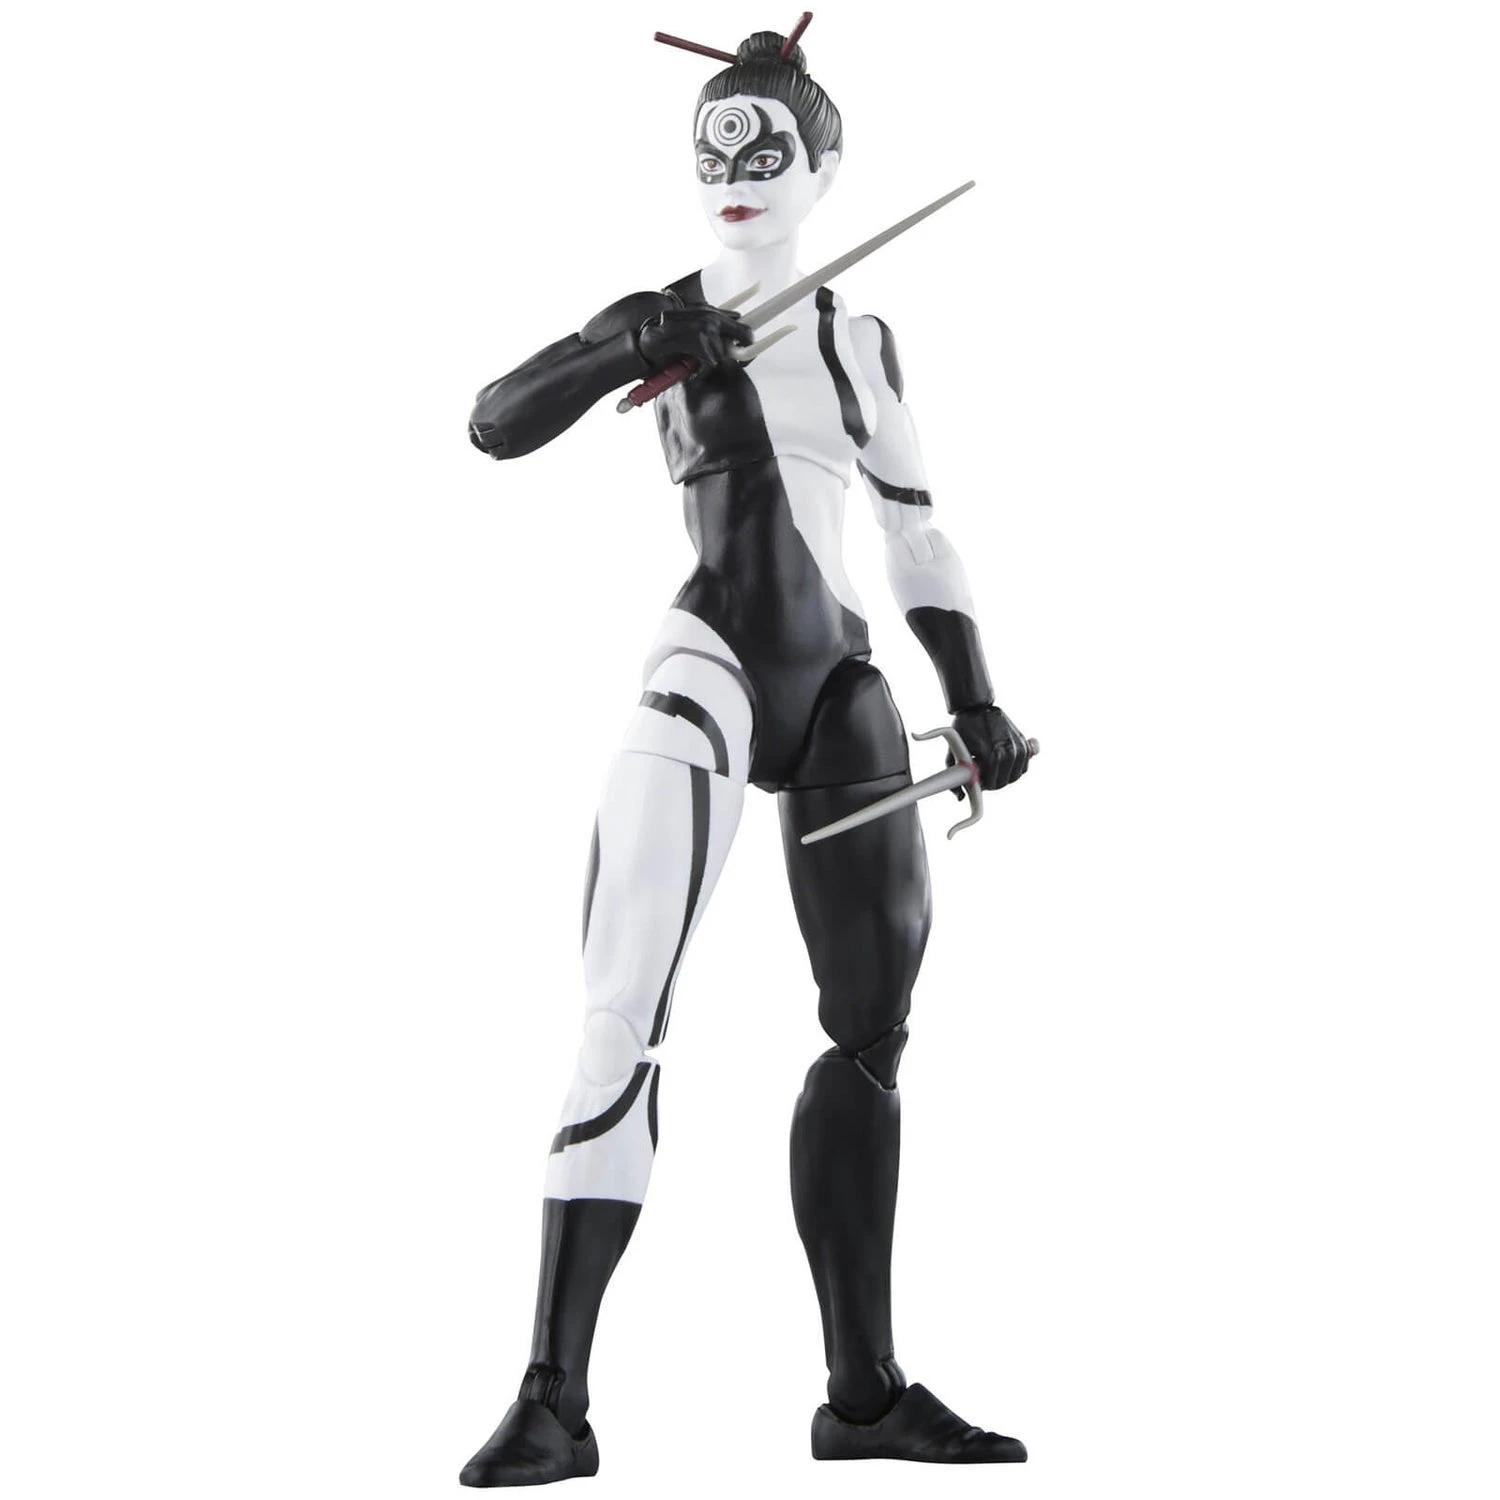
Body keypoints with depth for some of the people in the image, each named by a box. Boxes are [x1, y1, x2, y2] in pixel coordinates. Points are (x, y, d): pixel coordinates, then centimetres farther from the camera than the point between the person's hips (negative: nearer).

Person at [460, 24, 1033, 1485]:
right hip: (706, 668, -5)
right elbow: (495, 423, -4)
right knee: (624, 1018, -17)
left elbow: (916, 533, 22)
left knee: (872, 1023, 6)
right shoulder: (661, 320, 7)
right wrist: (627, 349, -19)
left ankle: (865, 1391, 15)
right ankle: (555, 1397, -19)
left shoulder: (861, 343, 18)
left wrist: (975, 703, 17)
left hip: (838, 688, 5)